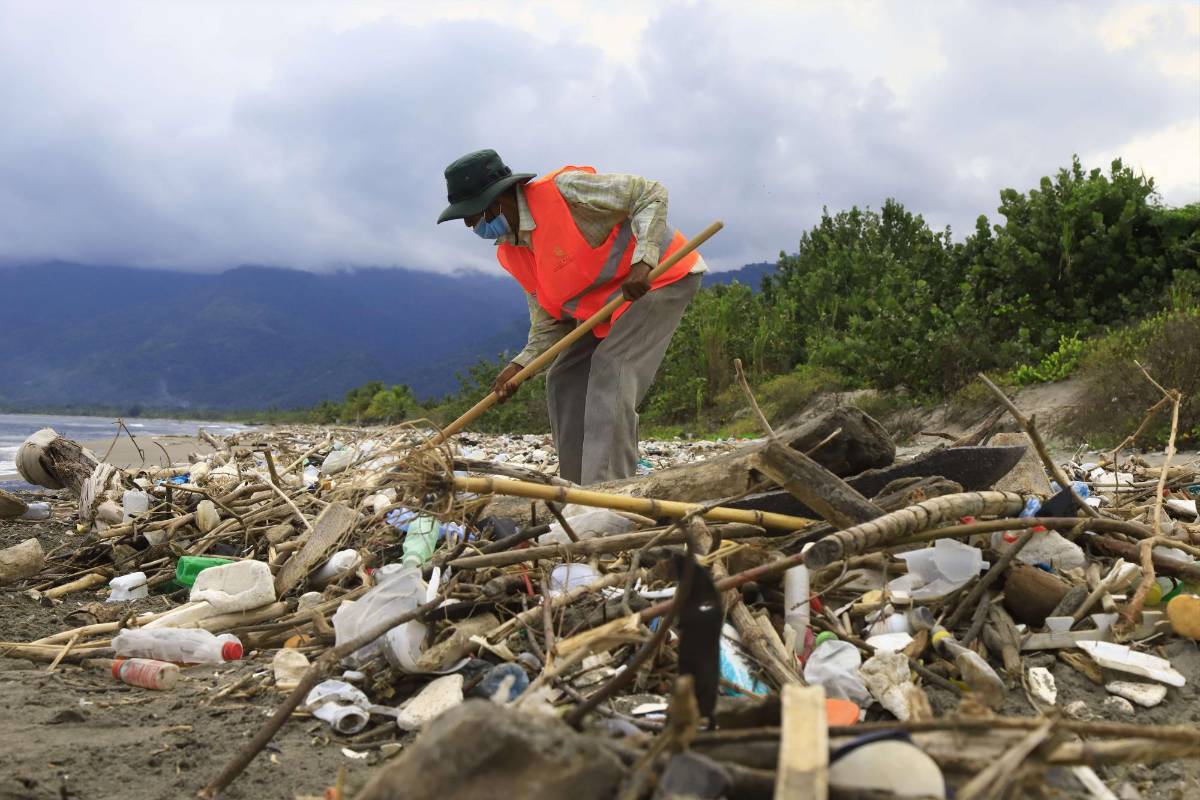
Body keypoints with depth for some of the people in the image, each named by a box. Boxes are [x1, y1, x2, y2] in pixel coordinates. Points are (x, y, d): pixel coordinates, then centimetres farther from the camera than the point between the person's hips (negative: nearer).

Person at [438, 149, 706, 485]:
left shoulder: (562, 189, -24)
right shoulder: (511, 254, 0)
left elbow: (651, 194, -21)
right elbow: (550, 322, 3)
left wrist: (642, 262, -32)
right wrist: (520, 365, -13)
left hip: (661, 276, -9)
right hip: (605, 306, 9)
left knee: (611, 369, -24)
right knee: (564, 382, 6)